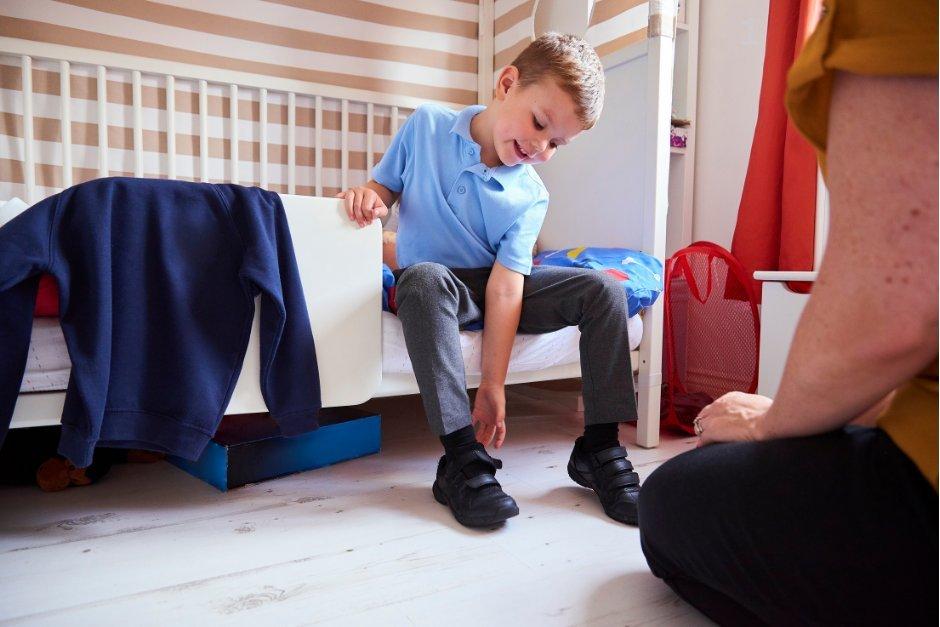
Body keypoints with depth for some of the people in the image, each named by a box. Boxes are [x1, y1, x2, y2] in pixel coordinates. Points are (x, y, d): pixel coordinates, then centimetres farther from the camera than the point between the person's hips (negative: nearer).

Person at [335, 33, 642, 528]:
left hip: (491, 288, 2)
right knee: (424, 276, -40)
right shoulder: (426, 125, -8)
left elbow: (505, 287, -19)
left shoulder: (529, 198, -10)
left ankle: (599, 447, -10)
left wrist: (493, 385, -22)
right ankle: (461, 456, -37)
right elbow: (384, 188, 4)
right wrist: (367, 197, -23)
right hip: (432, 286, -2)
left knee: (602, 290, -15)